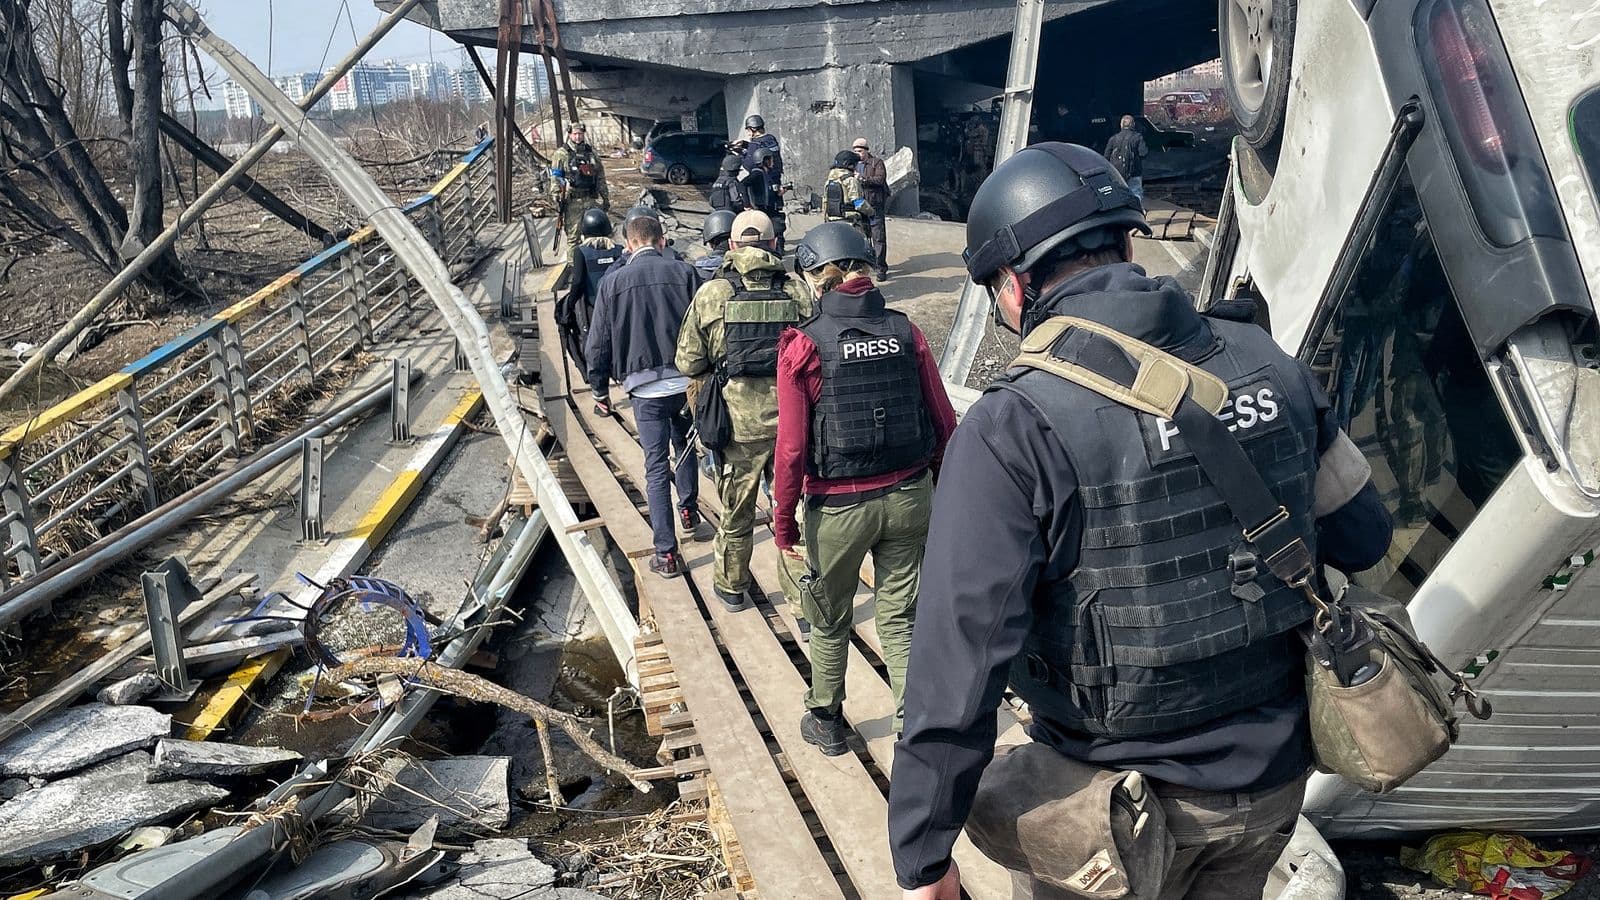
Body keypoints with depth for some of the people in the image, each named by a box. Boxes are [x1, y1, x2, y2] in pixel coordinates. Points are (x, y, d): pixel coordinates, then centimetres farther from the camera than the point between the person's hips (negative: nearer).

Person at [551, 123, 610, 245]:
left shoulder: (592, 153, 14)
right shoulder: (562, 153, 1)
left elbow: (600, 178, 18)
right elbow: (555, 177, -5)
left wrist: (606, 197, 16)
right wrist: (557, 196, -14)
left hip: (592, 200, 4)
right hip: (572, 201, -4)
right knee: (573, 234, -1)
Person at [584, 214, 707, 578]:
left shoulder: (613, 282, -1)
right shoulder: (684, 273, -1)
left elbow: (599, 343, 3)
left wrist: (600, 391, 13)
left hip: (645, 388, -1)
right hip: (687, 381, 1)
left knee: (656, 467, 4)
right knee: (684, 445, 27)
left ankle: (666, 553, 4)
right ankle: (689, 510, 39)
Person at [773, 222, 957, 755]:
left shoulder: (803, 345, -12)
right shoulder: (905, 331, -3)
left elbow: (792, 448, -14)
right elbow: (943, 422, 1)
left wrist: (783, 523, -3)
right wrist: (943, 490, 15)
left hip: (838, 506, -2)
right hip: (909, 497, 3)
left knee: (830, 620, 20)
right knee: (900, 619, 16)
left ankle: (826, 721, 37)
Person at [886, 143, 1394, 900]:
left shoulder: (1012, 430, -22)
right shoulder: (1267, 365, -6)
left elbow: (960, 657, -24)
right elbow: (1362, 538, 6)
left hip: (1123, 805, -5)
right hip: (1274, 778, 5)